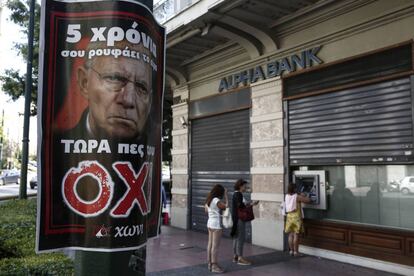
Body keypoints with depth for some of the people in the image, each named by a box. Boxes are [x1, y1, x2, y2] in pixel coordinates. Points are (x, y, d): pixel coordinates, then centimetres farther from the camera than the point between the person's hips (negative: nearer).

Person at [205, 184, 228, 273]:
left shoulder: (208, 200, 9)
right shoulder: (217, 201, -19)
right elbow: (226, 206, -12)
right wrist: (226, 195, -7)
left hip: (210, 223, 9)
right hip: (216, 224, -9)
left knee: (210, 244, 13)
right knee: (215, 246, -4)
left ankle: (210, 264, 20)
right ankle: (214, 266, 1)